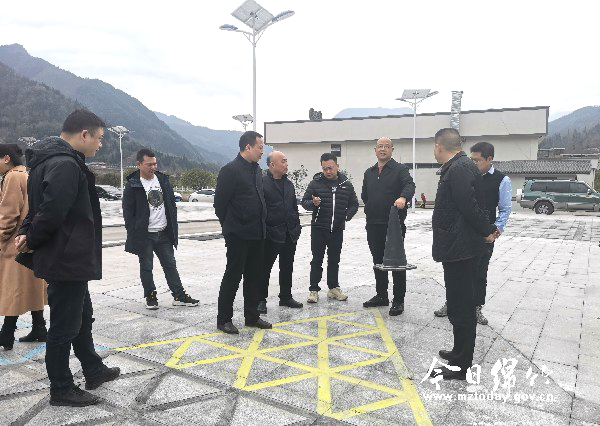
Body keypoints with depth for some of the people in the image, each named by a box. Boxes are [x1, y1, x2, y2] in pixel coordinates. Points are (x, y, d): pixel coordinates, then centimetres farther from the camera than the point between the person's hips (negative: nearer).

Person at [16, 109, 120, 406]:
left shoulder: (50, 160, 11)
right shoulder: (66, 165, -23)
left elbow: (41, 205, 15)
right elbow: (52, 214, -28)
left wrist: (27, 233, 0)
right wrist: (32, 240, -10)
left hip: (69, 259, 11)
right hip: (66, 260, -11)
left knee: (82, 317, 22)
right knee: (64, 326, 5)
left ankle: (94, 371, 38)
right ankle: (61, 390, 22)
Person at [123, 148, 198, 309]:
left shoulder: (163, 180, 6)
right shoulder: (132, 185, -8)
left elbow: (172, 204, 11)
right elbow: (128, 212, -7)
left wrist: (173, 227, 7)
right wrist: (134, 234, -12)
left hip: (164, 233, 4)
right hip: (144, 235, -4)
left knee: (170, 265, 9)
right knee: (146, 267, 7)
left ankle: (179, 296, 15)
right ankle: (150, 296, 21)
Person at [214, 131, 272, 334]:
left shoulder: (257, 170, 13)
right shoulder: (230, 170, -12)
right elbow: (219, 203, -11)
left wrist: (261, 224, 12)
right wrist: (230, 227, -2)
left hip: (257, 234, 8)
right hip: (238, 235, -8)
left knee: (253, 277, 14)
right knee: (233, 276, 1)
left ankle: (252, 316, 26)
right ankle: (224, 319, 14)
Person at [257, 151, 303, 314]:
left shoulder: (289, 184, 15)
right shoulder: (262, 182, -9)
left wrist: (296, 227, 13)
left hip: (289, 233, 7)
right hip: (271, 233, -7)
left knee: (287, 267, 14)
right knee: (265, 268, 3)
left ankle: (286, 297, 27)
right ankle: (261, 299, 14)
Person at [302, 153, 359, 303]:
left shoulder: (346, 184, 3)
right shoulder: (316, 183, -3)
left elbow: (354, 204, 10)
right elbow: (304, 201, -1)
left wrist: (347, 215, -9)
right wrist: (313, 204, -23)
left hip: (337, 229, 2)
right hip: (318, 228, -2)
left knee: (334, 260, 13)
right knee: (317, 260, 3)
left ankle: (333, 288, 24)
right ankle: (314, 289, 10)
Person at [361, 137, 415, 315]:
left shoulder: (400, 169, -3)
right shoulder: (369, 173, 15)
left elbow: (409, 185, -22)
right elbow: (364, 195, 25)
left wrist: (403, 197, -42)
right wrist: (372, 209, 12)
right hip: (373, 225, 6)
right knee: (378, 261, 14)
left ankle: (398, 300, 9)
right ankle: (381, 295, 27)